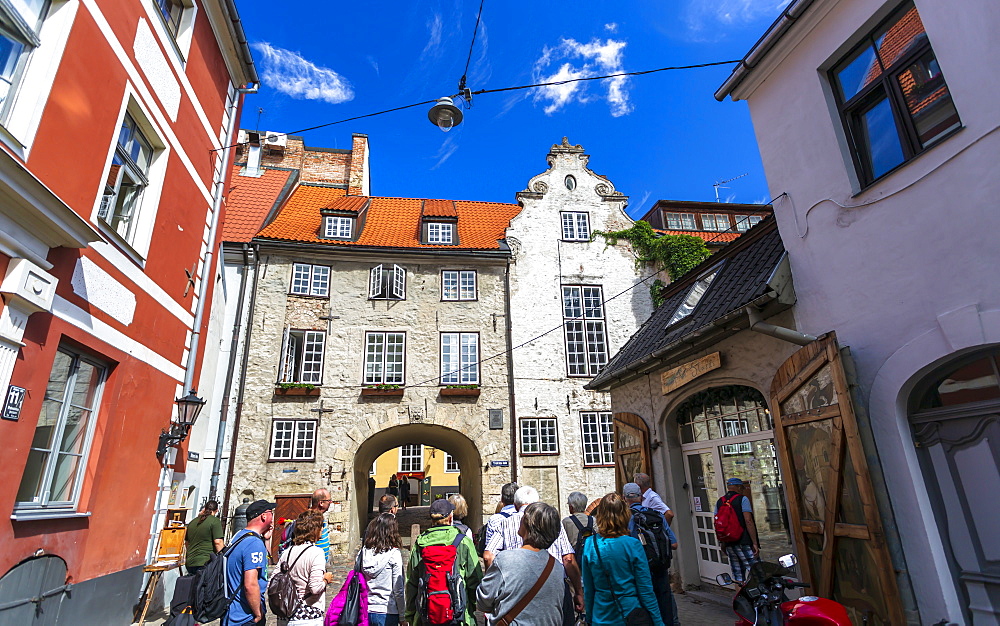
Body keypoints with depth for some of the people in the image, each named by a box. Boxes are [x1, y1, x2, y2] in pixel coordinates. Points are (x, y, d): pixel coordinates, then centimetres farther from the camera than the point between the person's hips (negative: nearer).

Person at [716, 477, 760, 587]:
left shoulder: (719, 502, 13)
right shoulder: (742, 499, -4)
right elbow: (748, 521, -13)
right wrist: (755, 543, -12)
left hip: (729, 544, 6)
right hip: (744, 542, -6)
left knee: (738, 576, 11)